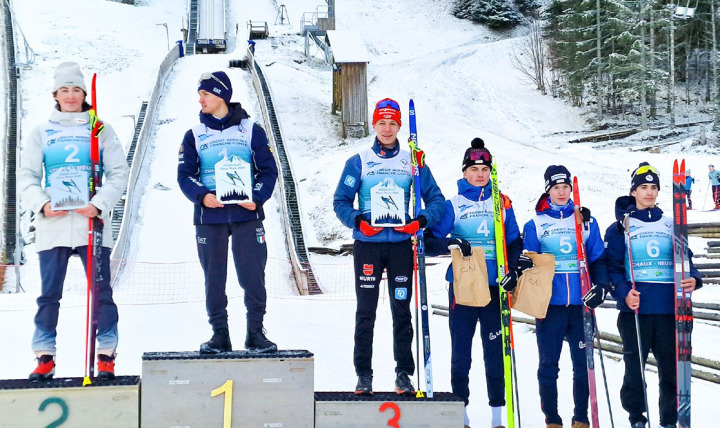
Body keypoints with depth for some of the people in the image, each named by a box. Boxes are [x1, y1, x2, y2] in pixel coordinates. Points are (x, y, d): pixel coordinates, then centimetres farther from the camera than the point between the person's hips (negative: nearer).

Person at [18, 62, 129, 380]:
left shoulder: (100, 130, 9)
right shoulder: (41, 133, 12)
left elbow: (119, 173, 3)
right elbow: (26, 177, 8)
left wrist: (99, 204, -12)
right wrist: (42, 204, -11)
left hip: (92, 223, -1)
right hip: (52, 225, 1)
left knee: (100, 290, -1)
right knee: (49, 293, 3)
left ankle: (106, 355, 6)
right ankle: (45, 356, 12)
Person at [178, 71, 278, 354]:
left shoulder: (251, 130, 6)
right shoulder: (194, 135, 10)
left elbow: (268, 170, 5)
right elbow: (185, 174, 5)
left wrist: (257, 198, -12)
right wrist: (201, 196, -15)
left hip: (246, 214, -2)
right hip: (209, 216, 2)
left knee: (253, 276, -4)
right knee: (214, 278, 5)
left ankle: (255, 333, 8)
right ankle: (219, 334, 14)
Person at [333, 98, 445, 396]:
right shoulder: (358, 162, 5)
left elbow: (436, 200, 9)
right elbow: (341, 201, 4)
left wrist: (421, 221, -10)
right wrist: (358, 222, -14)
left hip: (401, 245, 1)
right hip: (367, 245, -1)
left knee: (402, 310, 4)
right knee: (366, 312, 2)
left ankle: (403, 373, 11)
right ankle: (364, 374, 8)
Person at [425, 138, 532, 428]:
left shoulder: (502, 204, 10)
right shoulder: (453, 205, 4)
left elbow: (514, 242, 13)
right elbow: (430, 242, 0)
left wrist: (514, 265, -6)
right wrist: (452, 244, -20)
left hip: (495, 287, 1)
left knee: (495, 349, 3)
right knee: (461, 350, 3)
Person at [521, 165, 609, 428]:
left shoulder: (586, 221, 10)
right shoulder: (535, 224, 7)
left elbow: (598, 259, 9)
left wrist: (601, 285, -6)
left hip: (581, 303, 1)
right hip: (550, 305, -1)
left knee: (583, 361, 2)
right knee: (548, 363, 3)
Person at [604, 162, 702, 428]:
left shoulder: (671, 225, 15)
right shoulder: (620, 227, 5)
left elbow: (685, 259, 15)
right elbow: (612, 266, -1)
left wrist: (692, 279, -7)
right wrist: (623, 294, -17)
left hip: (670, 309, 3)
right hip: (635, 309, -2)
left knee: (672, 367, 3)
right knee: (634, 368, 2)